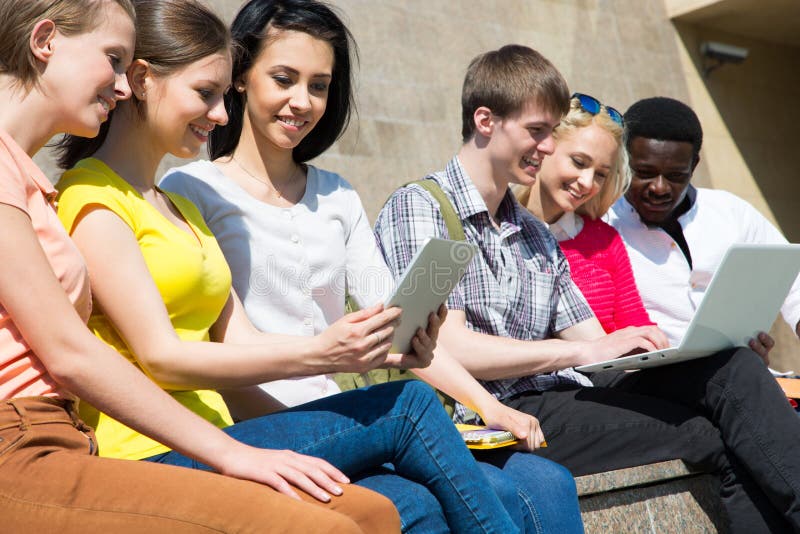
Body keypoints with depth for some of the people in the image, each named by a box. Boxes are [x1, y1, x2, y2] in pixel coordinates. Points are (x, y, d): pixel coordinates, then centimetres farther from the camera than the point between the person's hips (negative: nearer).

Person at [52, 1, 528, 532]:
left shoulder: (180, 205, 23)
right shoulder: (92, 198, -4)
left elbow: (240, 341, 12)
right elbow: (159, 358, -14)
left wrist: (374, 347, -3)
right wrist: (318, 353, -21)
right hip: (151, 457, -7)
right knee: (407, 406, -16)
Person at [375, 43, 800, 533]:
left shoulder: (538, 235, 22)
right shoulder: (418, 208, -2)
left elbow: (592, 342, 17)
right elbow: (448, 349, -13)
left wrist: (635, 345, -6)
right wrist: (582, 351, -16)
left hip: (564, 394, 7)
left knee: (731, 366, -15)